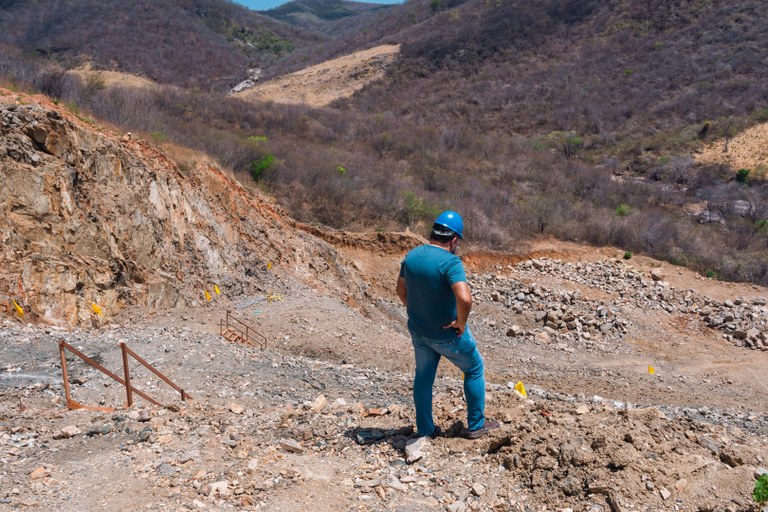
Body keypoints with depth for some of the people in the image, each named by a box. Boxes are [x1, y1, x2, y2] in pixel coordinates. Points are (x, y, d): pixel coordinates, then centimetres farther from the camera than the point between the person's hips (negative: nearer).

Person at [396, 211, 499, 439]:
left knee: (423, 377, 21)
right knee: (474, 370, 17)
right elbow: (464, 298, -38)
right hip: (447, 334, -6)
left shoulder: (411, 256, -4)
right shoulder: (450, 262, -25)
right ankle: (476, 425, 27)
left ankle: (425, 430, 30)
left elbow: (401, 290, 10)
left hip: (418, 331, 6)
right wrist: (461, 322, -21)